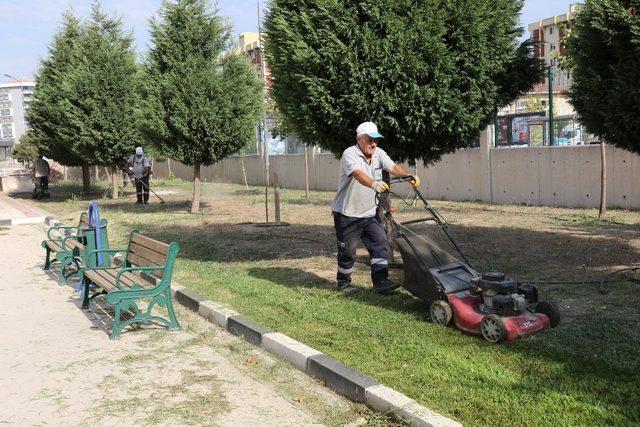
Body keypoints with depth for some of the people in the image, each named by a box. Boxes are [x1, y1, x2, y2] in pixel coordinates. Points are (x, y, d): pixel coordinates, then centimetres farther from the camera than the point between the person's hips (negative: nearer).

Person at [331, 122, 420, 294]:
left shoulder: (379, 153, 3)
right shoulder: (350, 154, -17)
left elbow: (393, 167, -12)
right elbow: (358, 174, -37)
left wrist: (409, 176, -32)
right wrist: (374, 184, -55)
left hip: (370, 213, 6)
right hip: (348, 213, -6)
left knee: (380, 244, -4)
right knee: (348, 250, 4)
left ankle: (380, 281, -1)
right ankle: (344, 282, 22)